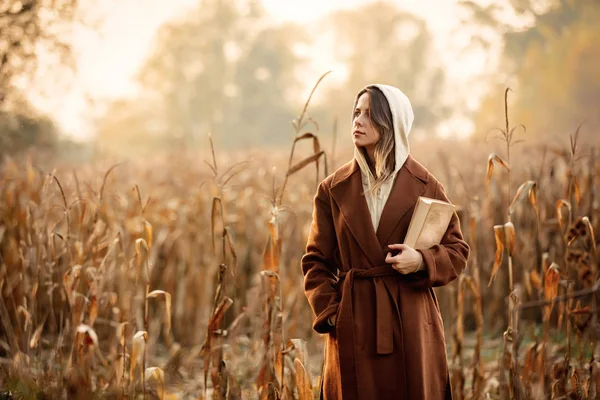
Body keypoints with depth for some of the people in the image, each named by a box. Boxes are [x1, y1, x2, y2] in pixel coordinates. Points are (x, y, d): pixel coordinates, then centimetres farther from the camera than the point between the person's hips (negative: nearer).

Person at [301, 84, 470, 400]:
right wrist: (329, 312, -4)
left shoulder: (424, 185, 1)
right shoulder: (334, 189, 4)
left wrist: (422, 261, -14)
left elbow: (457, 251, 6)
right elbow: (316, 261, 7)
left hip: (411, 319, 0)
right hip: (353, 324, 1)